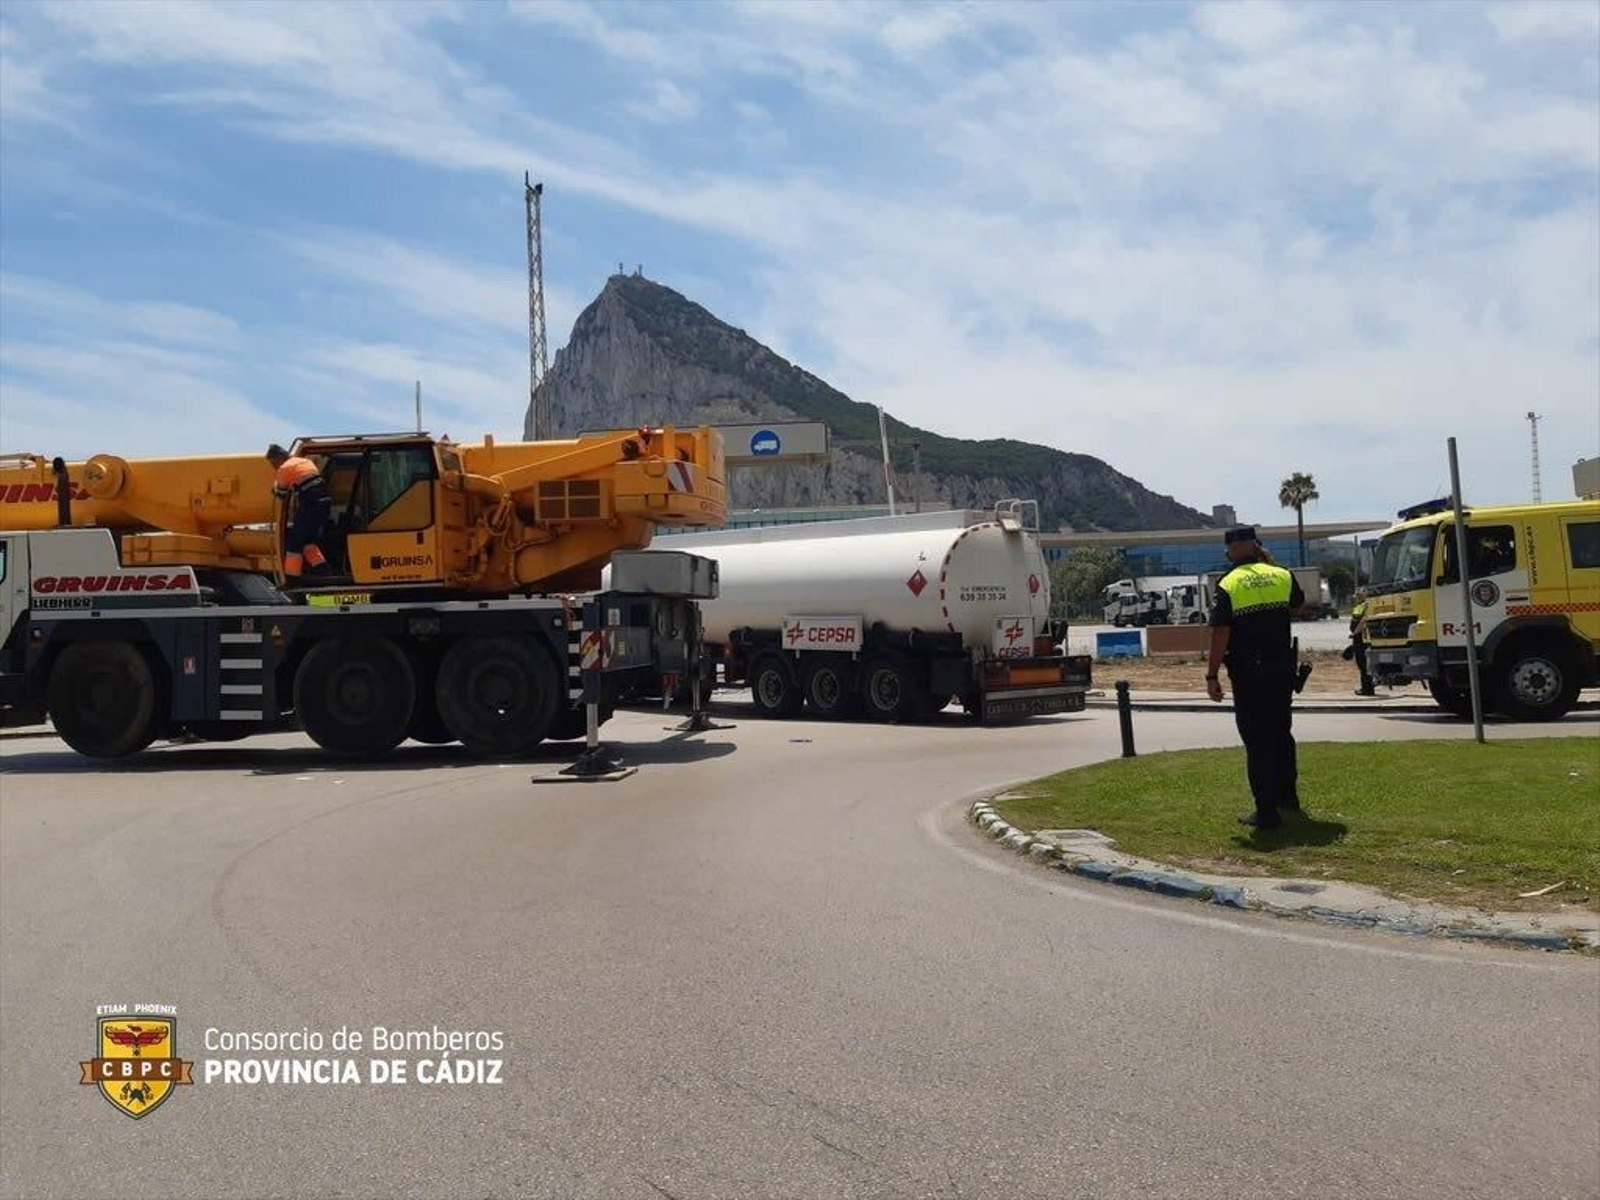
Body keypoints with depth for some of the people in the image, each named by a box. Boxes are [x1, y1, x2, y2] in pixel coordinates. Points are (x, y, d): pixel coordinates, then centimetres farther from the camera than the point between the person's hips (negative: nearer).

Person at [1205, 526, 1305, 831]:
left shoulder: (1227, 586, -10)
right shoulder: (1282, 576, 1)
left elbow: (1220, 635, -16)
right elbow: (1299, 605, 22)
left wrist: (1212, 675, -9)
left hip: (1247, 676, -4)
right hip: (1281, 669, 4)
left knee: (1257, 741, 0)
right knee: (1281, 733, 21)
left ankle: (1267, 811, 0)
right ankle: (1288, 796, 34)